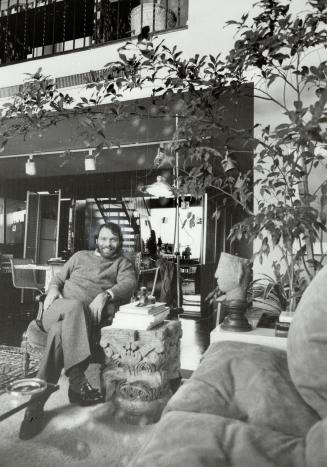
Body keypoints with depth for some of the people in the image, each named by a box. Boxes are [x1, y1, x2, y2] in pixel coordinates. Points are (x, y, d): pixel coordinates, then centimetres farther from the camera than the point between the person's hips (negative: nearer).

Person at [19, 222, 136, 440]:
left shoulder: (123, 263, 19)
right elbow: (59, 278, 25)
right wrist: (53, 289, 0)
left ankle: (37, 403, -32)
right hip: (58, 309, 2)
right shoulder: (80, 256, 29)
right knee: (75, 305, -37)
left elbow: (128, 284, -2)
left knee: (59, 331, -36)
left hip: (87, 316, -1)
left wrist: (105, 295, -22)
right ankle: (77, 379, -41)